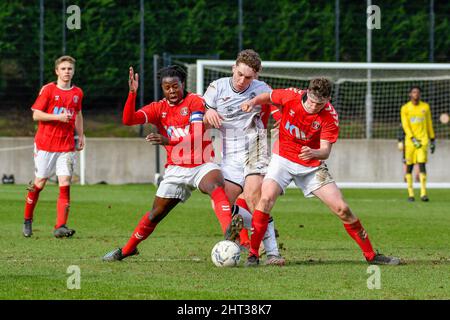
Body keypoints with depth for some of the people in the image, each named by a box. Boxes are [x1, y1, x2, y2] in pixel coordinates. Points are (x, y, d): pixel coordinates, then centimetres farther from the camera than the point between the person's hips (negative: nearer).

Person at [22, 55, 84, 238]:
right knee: (39, 183, 4)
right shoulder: (48, 90, -5)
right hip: (44, 145, -3)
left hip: (66, 146, 3)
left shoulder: (77, 93, 9)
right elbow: (36, 115, -8)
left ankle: (60, 227, -15)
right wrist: (58, 117, -18)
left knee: (65, 184, -11)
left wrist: (80, 135, 17)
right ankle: (27, 220, 25)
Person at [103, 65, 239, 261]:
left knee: (216, 186, -37)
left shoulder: (194, 102, -6)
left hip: (202, 164, -4)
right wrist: (132, 93, -20)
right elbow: (128, 120, -5)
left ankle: (229, 231, -58)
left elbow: (197, 136, -18)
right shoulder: (158, 108, 7)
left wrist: (168, 141, -32)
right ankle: (128, 249, 29)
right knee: (156, 214, 9)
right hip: (176, 169, 4)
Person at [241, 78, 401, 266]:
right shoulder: (291, 96, -16)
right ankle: (253, 254, -16)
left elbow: (325, 151, -21)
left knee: (342, 209, -5)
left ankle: (371, 255, 9)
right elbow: (268, 97, 5)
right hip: (283, 158, 0)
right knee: (266, 198, -25)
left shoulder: (330, 117, -18)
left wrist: (314, 153, -43)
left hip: (312, 166, 0)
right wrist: (252, 102, -15)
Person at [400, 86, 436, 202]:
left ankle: (423, 193, -16)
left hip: (423, 139, 0)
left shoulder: (425, 107, 8)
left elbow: (429, 124, 15)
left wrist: (432, 140, 14)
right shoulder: (405, 108, 1)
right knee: (409, 166, 1)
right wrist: (413, 139, -19)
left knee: (422, 164, -12)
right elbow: (405, 125, -7)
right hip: (410, 140, 0)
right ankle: (410, 193, 8)